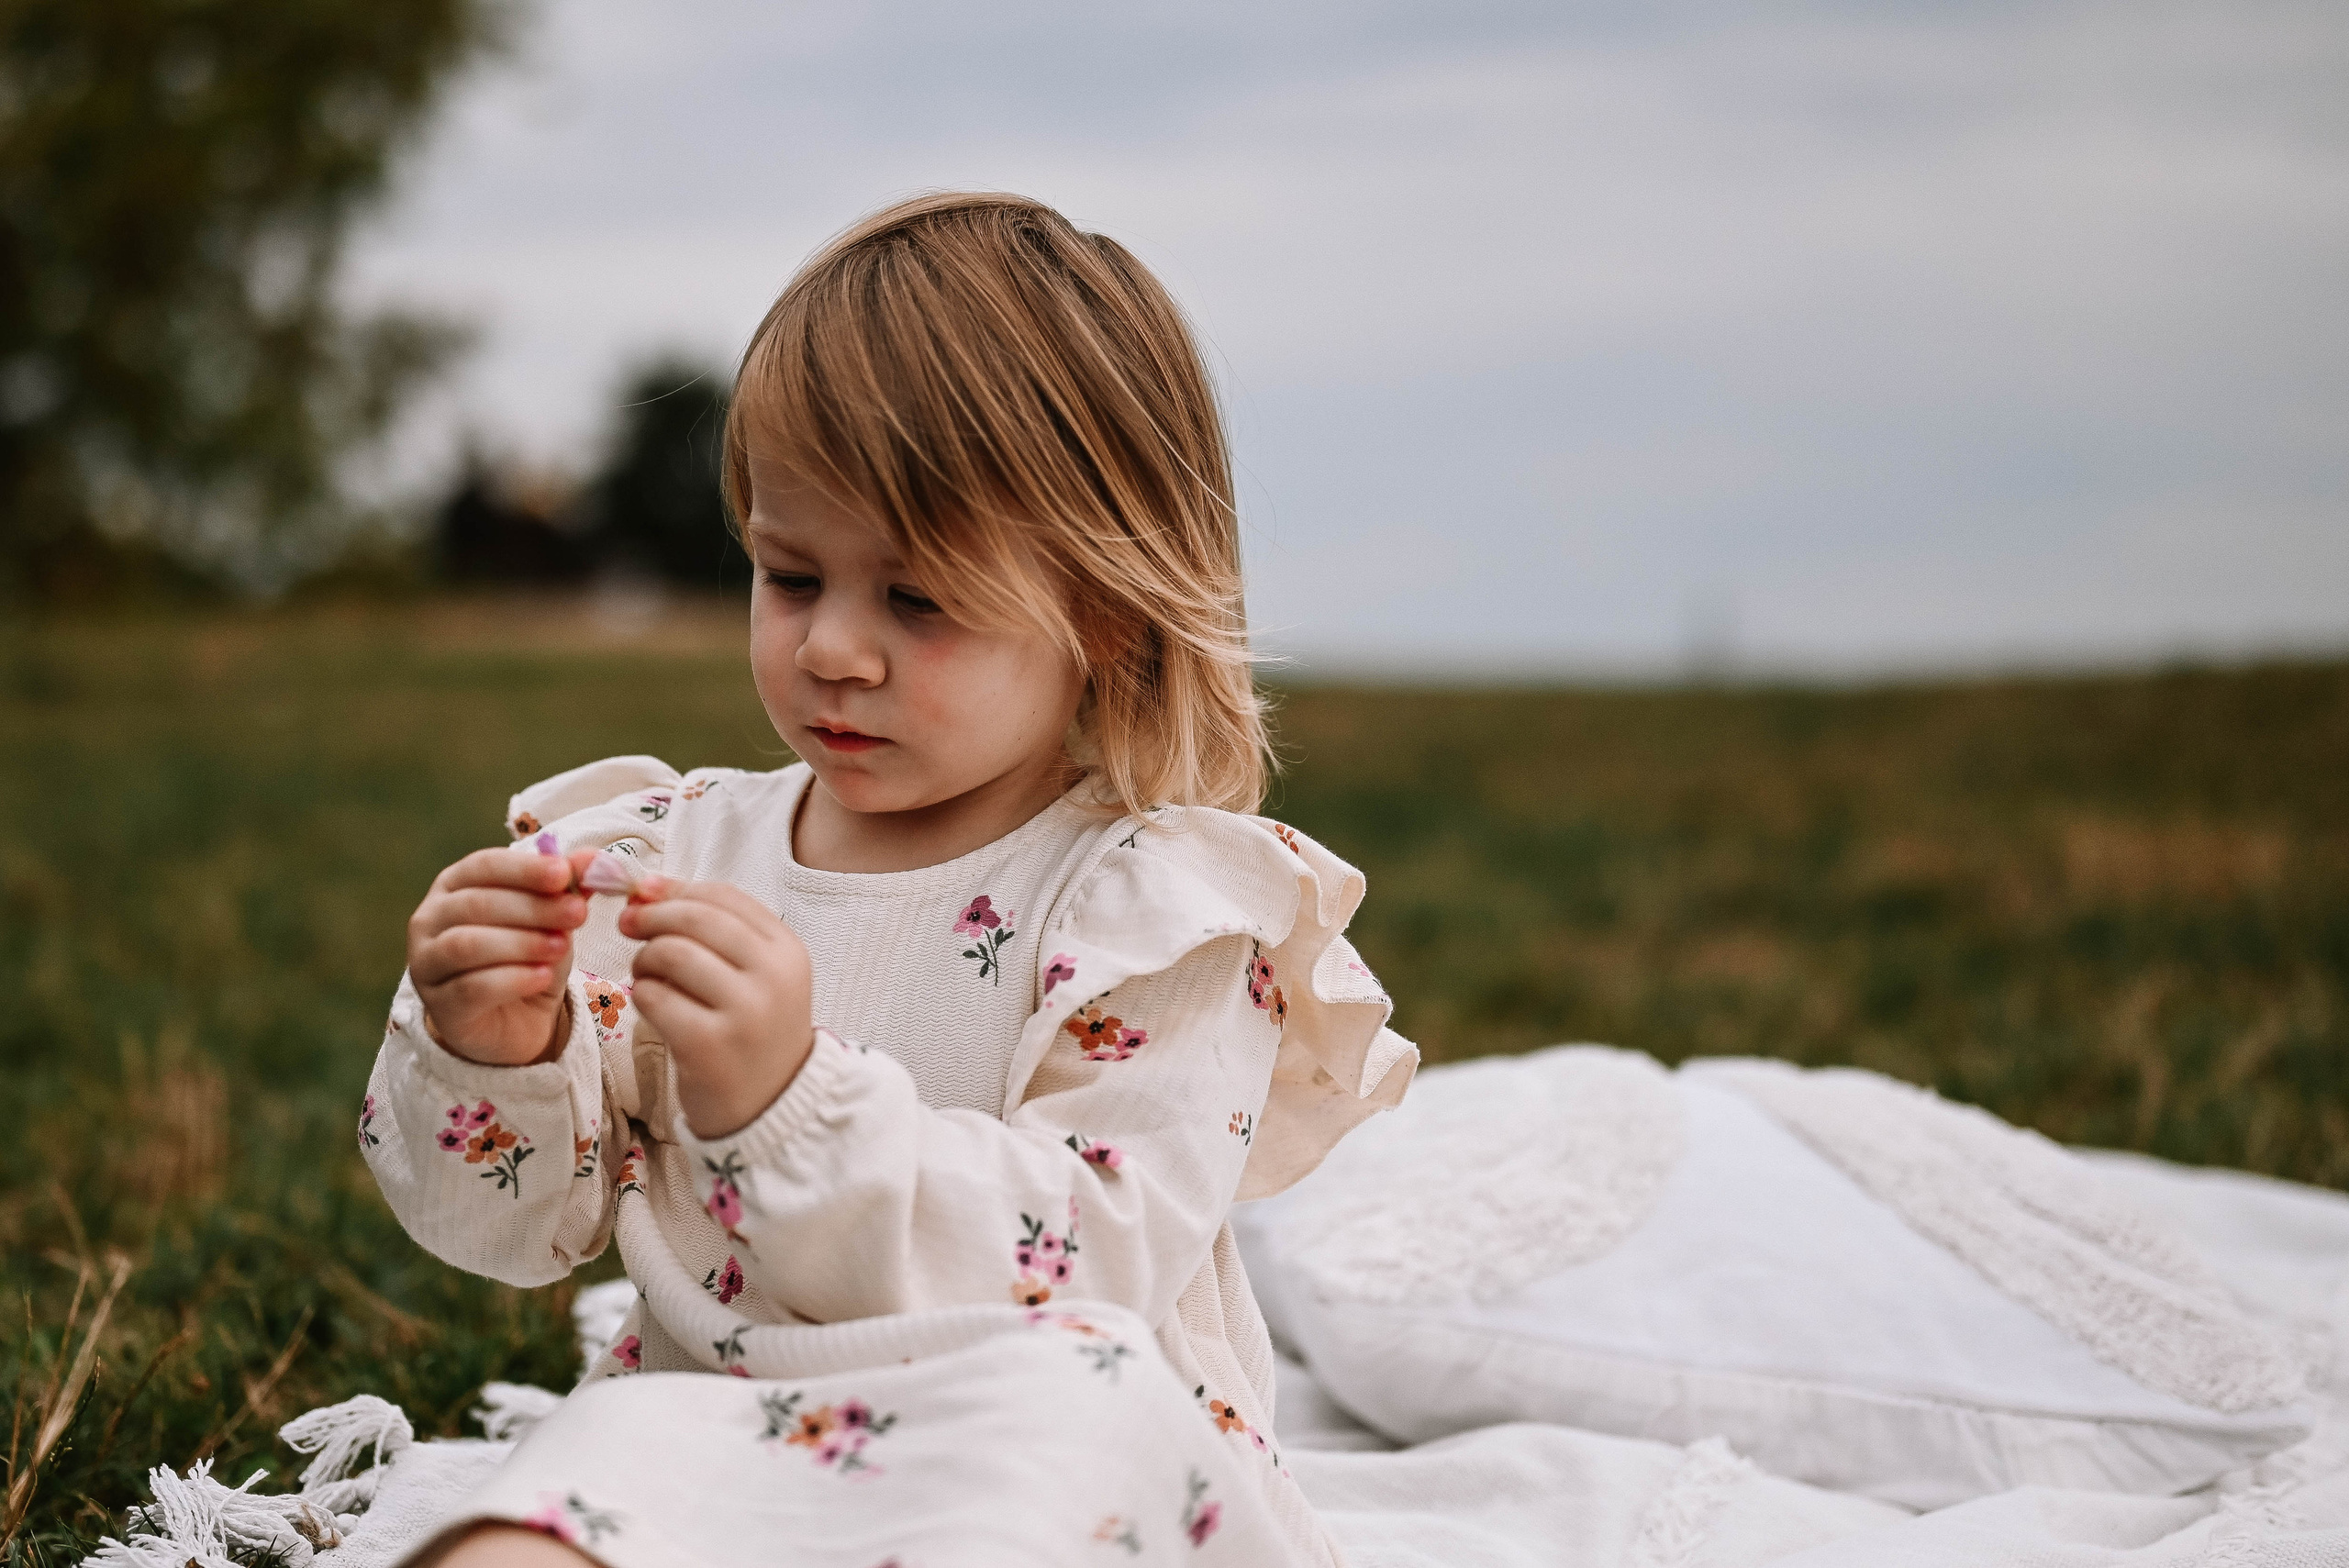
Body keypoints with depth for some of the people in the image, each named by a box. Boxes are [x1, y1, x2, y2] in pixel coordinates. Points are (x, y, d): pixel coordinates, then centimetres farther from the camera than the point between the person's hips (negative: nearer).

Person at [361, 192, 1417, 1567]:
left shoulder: (1154, 901, -5)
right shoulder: (678, 844, 10)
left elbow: (1085, 1273, -18)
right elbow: (518, 1222, 10)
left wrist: (791, 1103, -30)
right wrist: (490, 1057, -13)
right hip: (719, 1420, 2)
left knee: (1067, 1394, -39)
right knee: (613, 1451, -36)